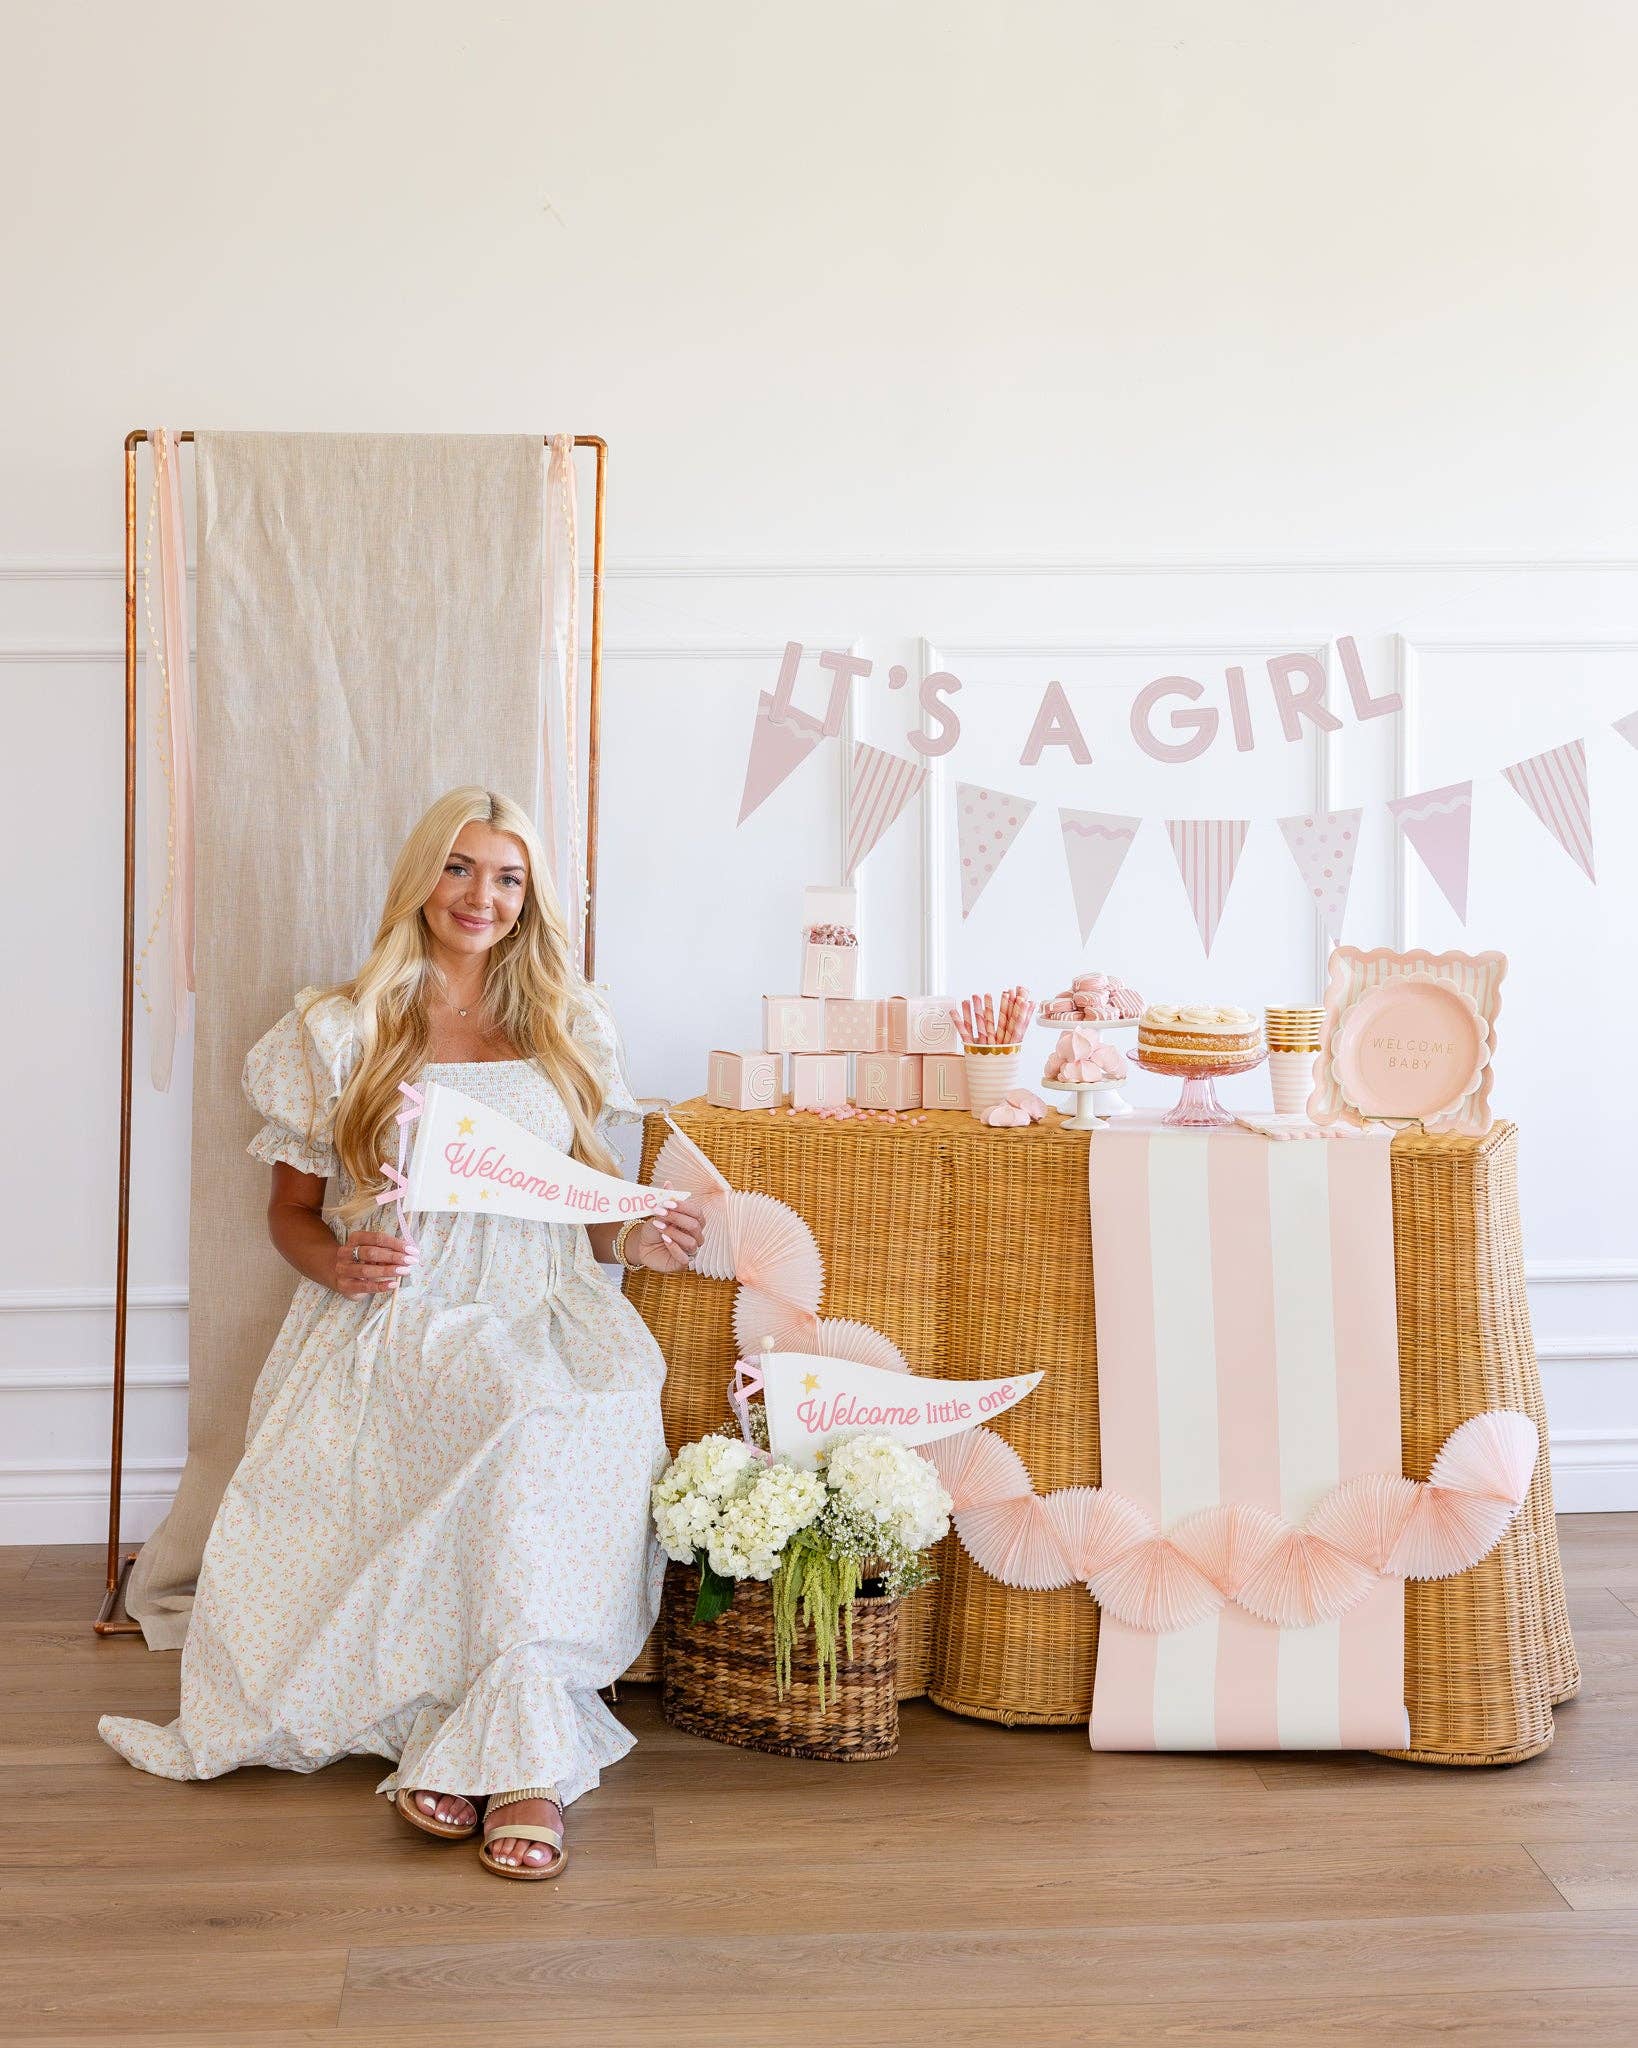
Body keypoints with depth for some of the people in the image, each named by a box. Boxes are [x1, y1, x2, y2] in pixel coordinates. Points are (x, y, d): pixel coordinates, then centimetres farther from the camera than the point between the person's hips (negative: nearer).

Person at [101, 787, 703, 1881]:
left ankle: (516, 1747, -35)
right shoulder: (340, 1030, 12)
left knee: (607, 1397, -35)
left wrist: (637, 1238, 0)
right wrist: (335, 1262, -9)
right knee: (522, 1416, -36)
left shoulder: (569, 1027, 19)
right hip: (396, 1315, -2)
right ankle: (526, 1746, -33)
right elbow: (291, 1207, 14)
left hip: (544, 1307, 2)